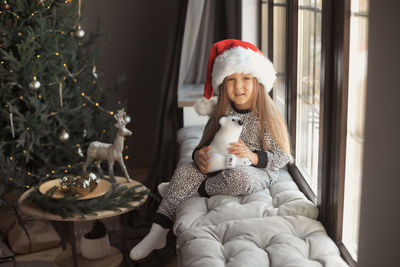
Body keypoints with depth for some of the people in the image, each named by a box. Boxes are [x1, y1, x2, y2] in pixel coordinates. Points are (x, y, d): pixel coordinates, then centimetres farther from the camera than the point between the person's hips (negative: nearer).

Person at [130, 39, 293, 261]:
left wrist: (253, 157, -29)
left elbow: (282, 157, -12)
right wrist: (199, 155, -16)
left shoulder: (266, 116, -12)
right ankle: (158, 233, -12)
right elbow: (205, 144, 8)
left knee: (239, 176, -39)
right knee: (185, 172, -18)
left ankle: (198, 191, -9)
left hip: (257, 173, -4)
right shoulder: (221, 114, 2)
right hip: (221, 168, 5)